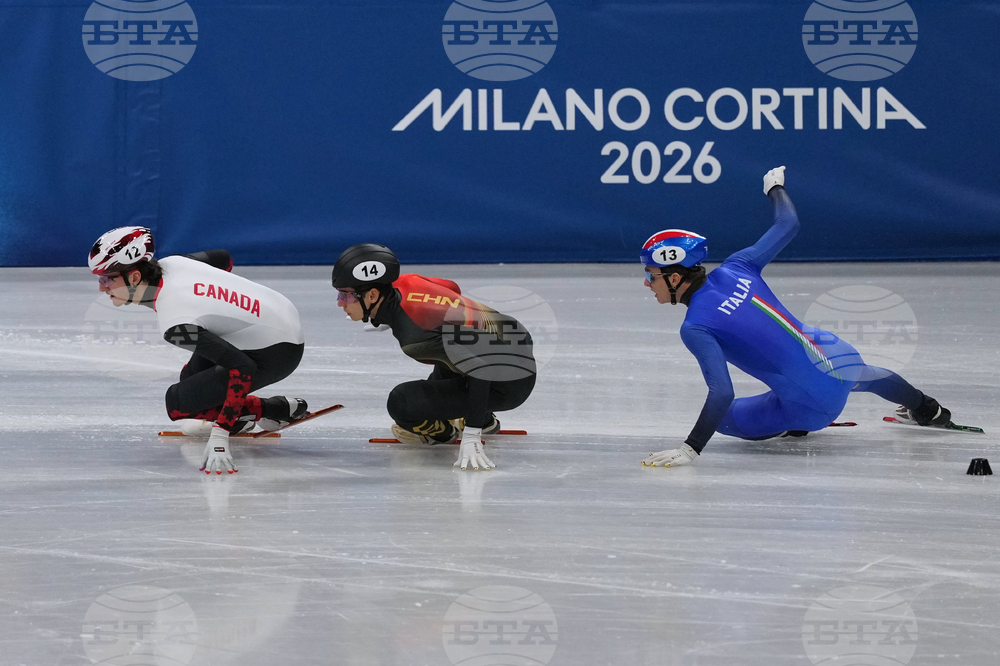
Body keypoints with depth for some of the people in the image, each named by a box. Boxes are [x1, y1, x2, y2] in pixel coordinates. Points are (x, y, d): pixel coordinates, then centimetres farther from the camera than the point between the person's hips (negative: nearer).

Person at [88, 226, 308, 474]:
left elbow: (242, 367, -35)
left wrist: (219, 437, -39)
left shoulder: (175, 324, -31)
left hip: (276, 353, -9)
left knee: (178, 403, -7)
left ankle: (274, 410, 2)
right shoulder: (170, 263, -6)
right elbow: (223, 259, 15)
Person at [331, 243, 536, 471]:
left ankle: (443, 432, 13)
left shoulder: (414, 327, -31)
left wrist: (471, 437, -38)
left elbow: (480, 367, -35)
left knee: (402, 403, -16)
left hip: (507, 384, -10)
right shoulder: (404, 284, -5)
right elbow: (452, 289, 16)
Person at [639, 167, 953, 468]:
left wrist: (689, 449, -31)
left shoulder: (695, 329, -18)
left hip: (815, 403, -7)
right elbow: (788, 223, 11)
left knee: (724, 418, 15)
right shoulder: (734, 269, -1)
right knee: (865, 376, 45)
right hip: (840, 355, 7)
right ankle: (927, 410, 68)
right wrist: (775, 187, 31)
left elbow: (722, 394, -28)